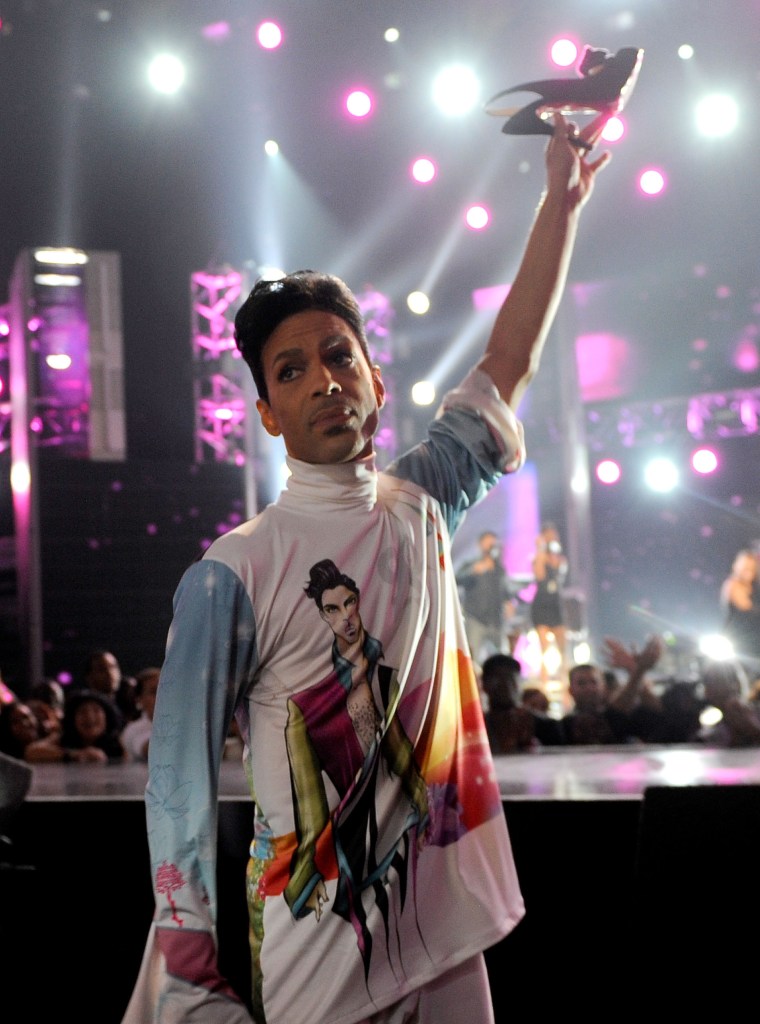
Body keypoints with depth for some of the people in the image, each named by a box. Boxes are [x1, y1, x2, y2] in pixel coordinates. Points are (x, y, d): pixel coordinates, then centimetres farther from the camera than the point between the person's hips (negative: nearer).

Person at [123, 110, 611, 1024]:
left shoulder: (419, 509, 7)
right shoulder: (230, 576, -10)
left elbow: (510, 364, 15)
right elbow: (180, 779, -9)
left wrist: (562, 196, 15)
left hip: (445, 938, 5)